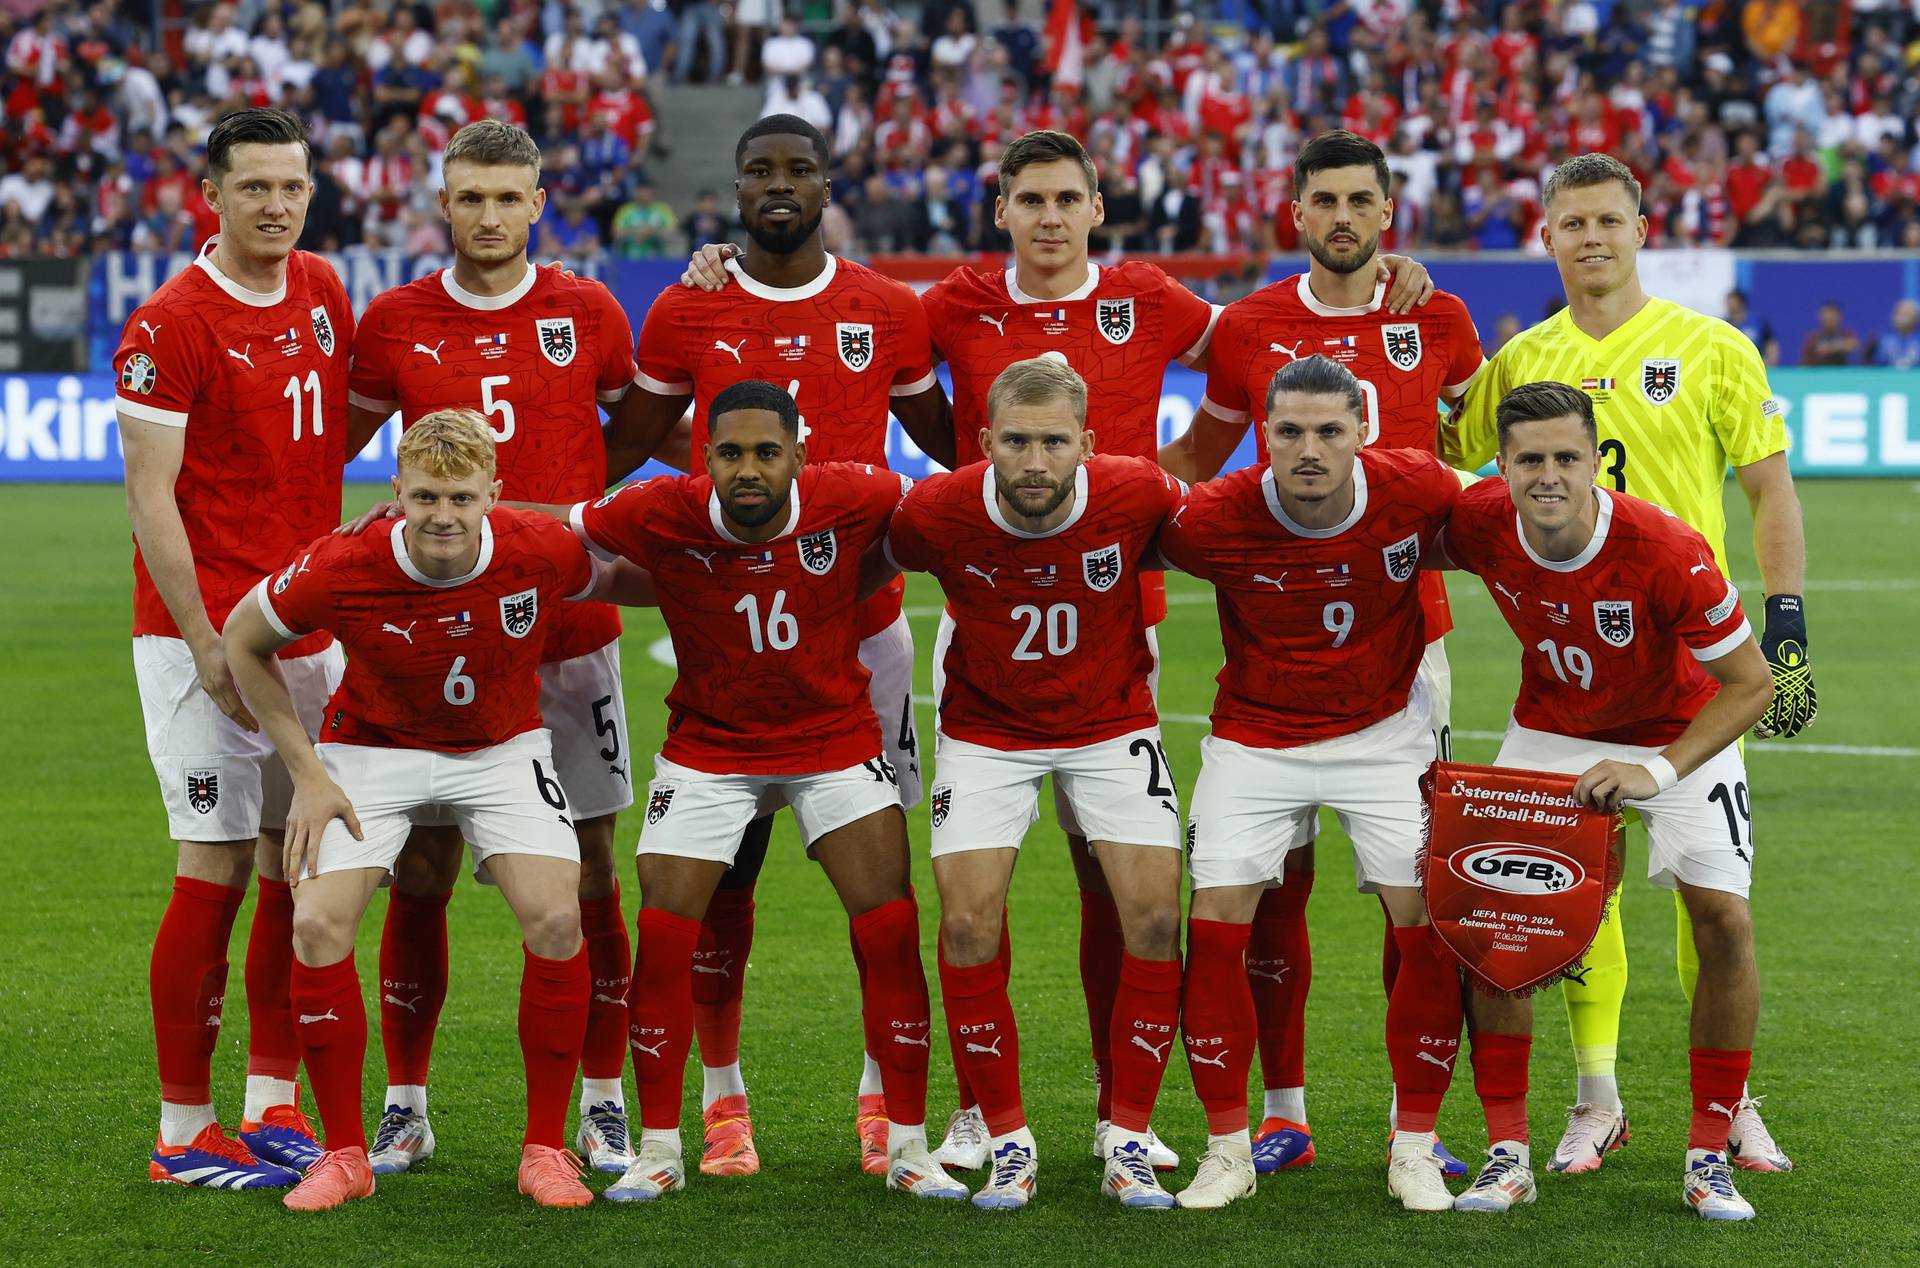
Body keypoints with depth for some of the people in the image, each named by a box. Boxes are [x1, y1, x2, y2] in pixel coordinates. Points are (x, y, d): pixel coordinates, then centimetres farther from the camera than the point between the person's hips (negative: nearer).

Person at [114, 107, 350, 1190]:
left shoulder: (325, 292, 10)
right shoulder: (171, 325, -11)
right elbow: (151, 495, -12)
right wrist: (208, 646, -17)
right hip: (207, 632, -7)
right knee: (217, 870, -6)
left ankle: (274, 1105, 17)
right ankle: (186, 1131, 0)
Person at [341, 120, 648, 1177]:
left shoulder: (588, 314, 3)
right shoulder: (394, 322, 4)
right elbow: (331, 446, 16)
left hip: (569, 633, 0)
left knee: (586, 871, 2)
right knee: (419, 871, 2)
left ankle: (603, 1107, 12)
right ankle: (404, 1107, 12)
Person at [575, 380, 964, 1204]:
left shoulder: (851, 500, -22)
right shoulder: (662, 517, -22)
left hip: (835, 734, 0)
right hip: (710, 744, 0)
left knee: (889, 932, -6)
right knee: (663, 936, -6)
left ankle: (907, 1146, 7)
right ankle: (659, 1150, 10)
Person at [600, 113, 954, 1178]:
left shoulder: (888, 313, 5)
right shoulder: (685, 315, 3)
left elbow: (954, 448, 19)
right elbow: (619, 454, 13)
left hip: (861, 620, 1)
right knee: (723, 866, 0)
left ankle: (884, 1098, 13)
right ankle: (722, 1099, 12)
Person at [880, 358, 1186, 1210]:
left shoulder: (1137, 496, -24)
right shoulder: (935, 514, -24)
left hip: (1112, 724, 0)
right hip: (985, 728, 0)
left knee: (1156, 918, -10)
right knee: (968, 925, -11)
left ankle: (1128, 1145, 3)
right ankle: (1008, 1145, 3)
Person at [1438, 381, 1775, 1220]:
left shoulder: (1666, 551, -33)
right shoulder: (1477, 524, -23)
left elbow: (1750, 684, -24)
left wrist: (1660, 773, -32)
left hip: (1680, 733, -2)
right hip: (1548, 732, 3)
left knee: (1724, 918, -16)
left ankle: (1710, 1157, -2)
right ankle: (1508, 1152, -1)